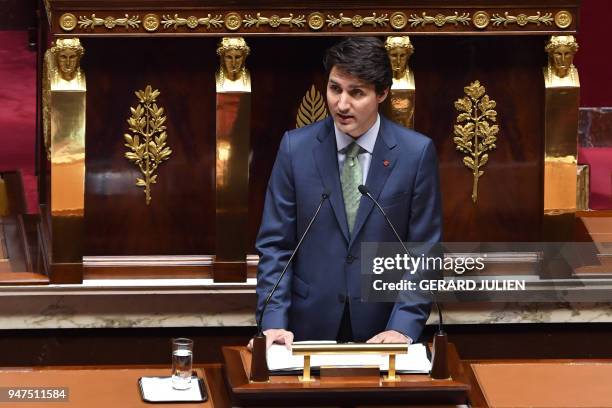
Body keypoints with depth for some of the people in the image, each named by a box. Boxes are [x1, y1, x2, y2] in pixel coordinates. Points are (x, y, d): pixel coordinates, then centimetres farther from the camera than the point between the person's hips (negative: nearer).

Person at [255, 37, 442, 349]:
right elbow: (274, 244, 2)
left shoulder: (416, 153, -2)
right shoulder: (295, 147, 1)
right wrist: (274, 321, -10)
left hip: (382, 331, -1)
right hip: (310, 328, 1)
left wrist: (404, 326, -12)